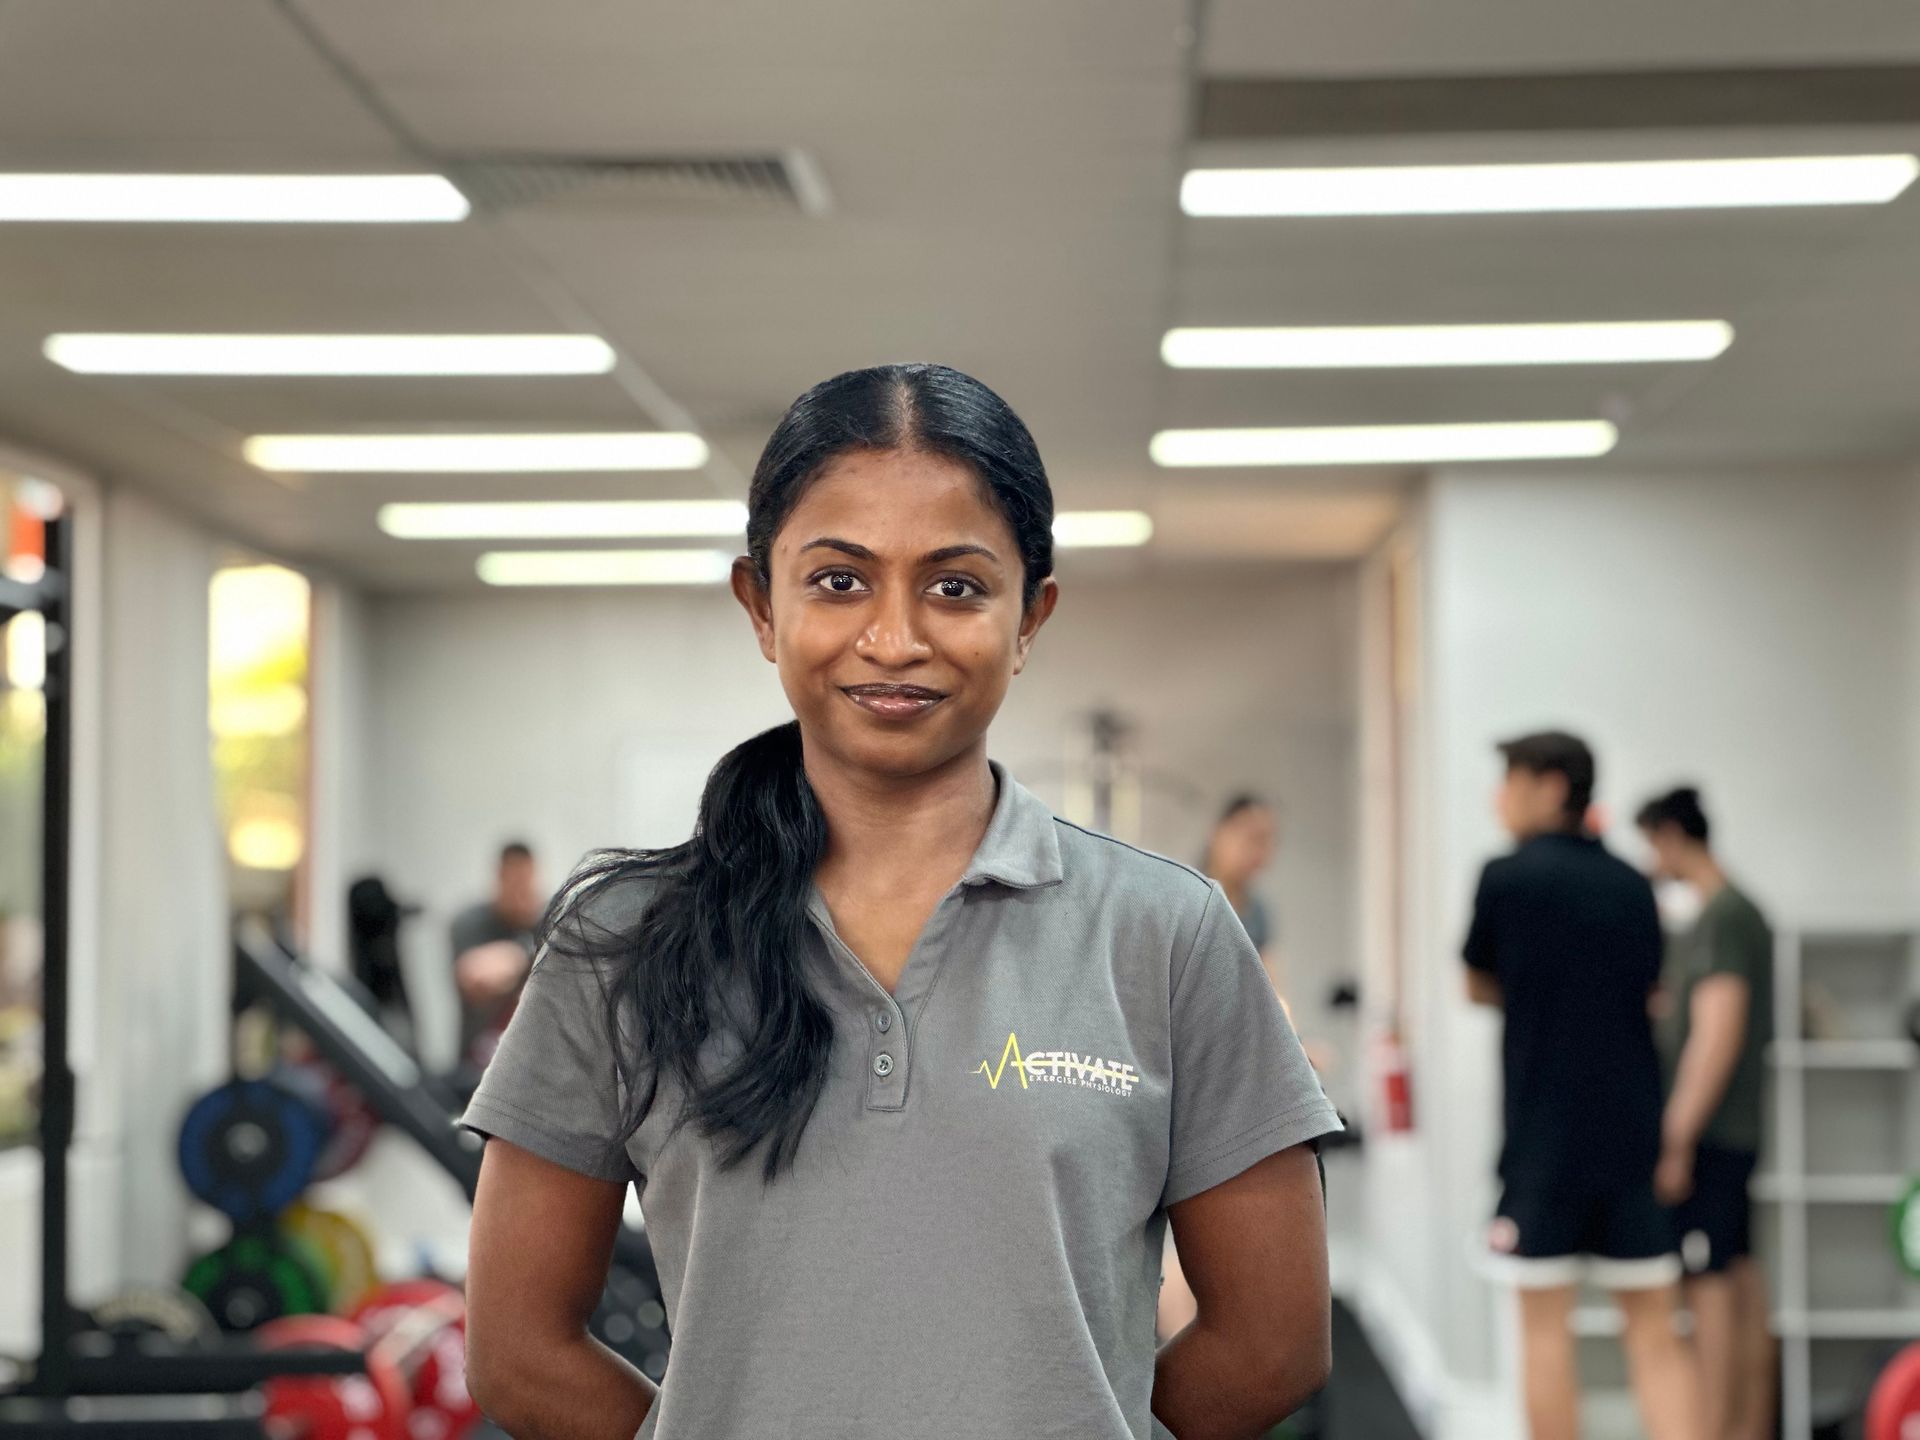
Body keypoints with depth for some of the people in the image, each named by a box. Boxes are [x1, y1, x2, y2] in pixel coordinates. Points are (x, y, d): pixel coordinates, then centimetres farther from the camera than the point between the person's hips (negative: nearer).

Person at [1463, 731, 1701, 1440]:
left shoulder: (1508, 877, -6)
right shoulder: (1631, 884, 7)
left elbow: (1478, 987, 7)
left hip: (1544, 1135, -4)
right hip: (1633, 1129, 4)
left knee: (1544, 1325, 4)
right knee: (1655, 1333, 5)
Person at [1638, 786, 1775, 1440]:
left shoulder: (1719, 918, -15)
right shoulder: (1744, 912, 15)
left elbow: (1717, 1034, -22)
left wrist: (1677, 1139, -21)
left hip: (1707, 1135, -10)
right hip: (1738, 1133, 10)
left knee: (1708, 1283, -8)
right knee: (1740, 1277, 12)